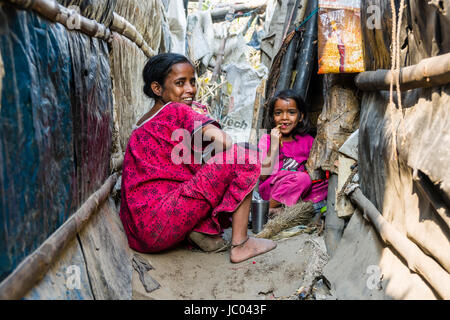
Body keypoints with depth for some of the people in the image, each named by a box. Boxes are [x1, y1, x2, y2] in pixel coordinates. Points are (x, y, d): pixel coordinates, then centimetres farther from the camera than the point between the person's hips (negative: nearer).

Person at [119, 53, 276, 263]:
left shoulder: (141, 125, 19)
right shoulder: (176, 111, -6)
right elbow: (224, 142, -18)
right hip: (161, 226, -9)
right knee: (243, 159, -7)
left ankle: (199, 229, 5)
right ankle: (240, 245, -3)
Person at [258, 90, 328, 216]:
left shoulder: (307, 140, 9)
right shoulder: (266, 139, 0)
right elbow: (263, 175, -9)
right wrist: (274, 146, -14)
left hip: (298, 193, 4)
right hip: (270, 189, -4)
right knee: (302, 178, -30)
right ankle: (271, 207, -18)